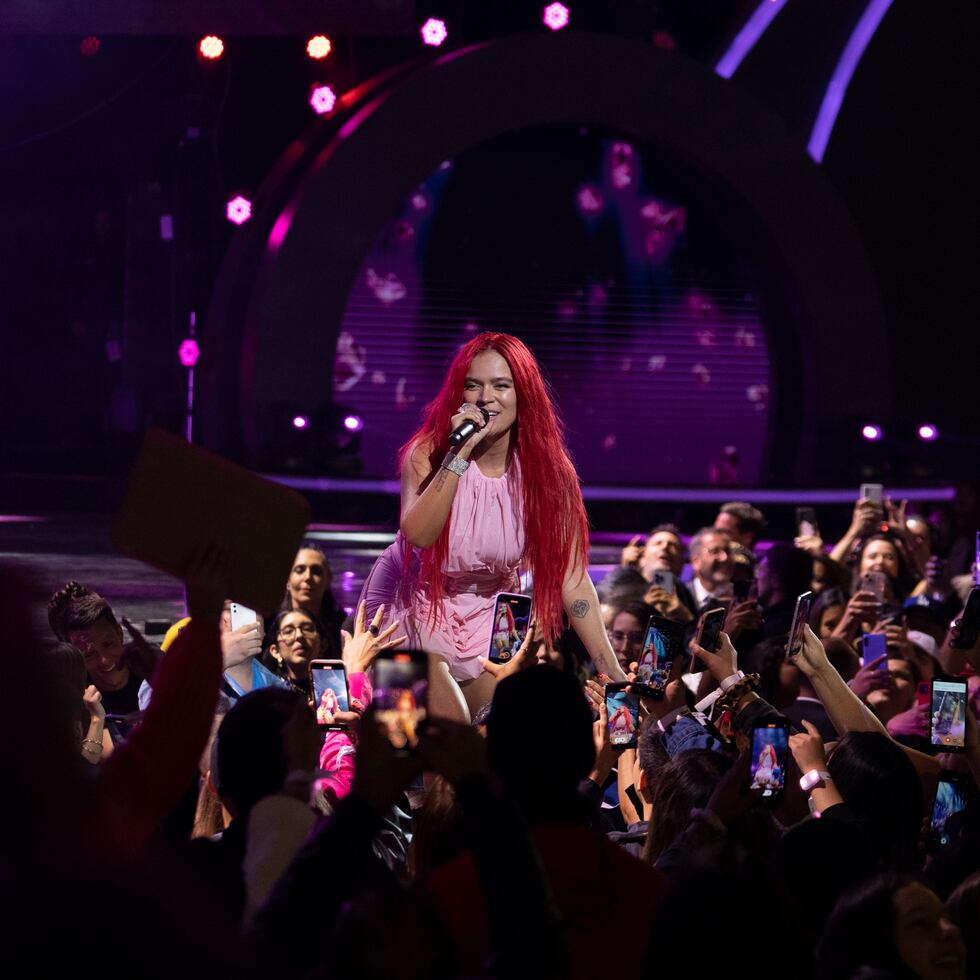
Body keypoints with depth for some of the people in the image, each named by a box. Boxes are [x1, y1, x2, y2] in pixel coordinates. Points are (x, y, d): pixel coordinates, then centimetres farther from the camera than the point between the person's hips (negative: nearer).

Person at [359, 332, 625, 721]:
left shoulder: (547, 471, -14)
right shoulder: (429, 451, -17)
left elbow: (571, 581, -15)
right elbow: (418, 535, -35)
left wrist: (613, 674, -20)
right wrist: (459, 455, -39)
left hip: (485, 617, 3)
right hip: (413, 605, -3)